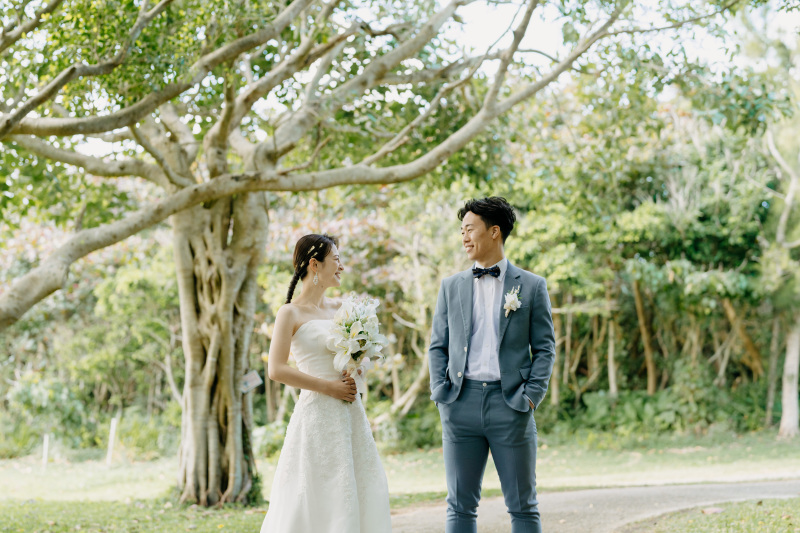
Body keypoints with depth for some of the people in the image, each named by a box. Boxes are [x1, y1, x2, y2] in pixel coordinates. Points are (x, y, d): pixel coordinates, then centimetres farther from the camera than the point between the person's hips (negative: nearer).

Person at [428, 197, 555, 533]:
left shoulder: (531, 286, 5)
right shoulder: (452, 286, 13)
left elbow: (545, 346, 4)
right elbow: (438, 345, 14)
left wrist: (532, 394, -7)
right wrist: (440, 390, -1)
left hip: (510, 403, -2)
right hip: (462, 402, 2)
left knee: (522, 505, 3)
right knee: (460, 505, 5)